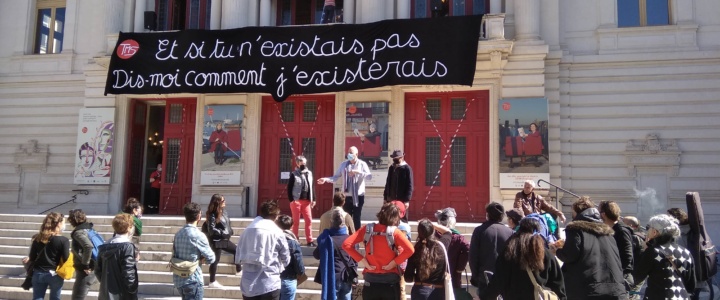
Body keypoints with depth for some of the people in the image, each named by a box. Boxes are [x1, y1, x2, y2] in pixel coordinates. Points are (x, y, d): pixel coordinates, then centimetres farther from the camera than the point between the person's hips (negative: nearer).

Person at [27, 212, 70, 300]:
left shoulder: (38, 238, 0)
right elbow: (66, 260, -14)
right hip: (55, 275, -3)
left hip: (38, 273, 3)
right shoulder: (63, 240, -13)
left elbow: (32, 257, 4)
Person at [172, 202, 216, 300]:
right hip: (192, 281, -7)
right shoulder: (198, 236, -17)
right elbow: (211, 259, -9)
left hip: (178, 279, 7)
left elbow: (174, 256, 11)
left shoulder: (178, 234, 4)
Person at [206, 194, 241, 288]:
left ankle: (238, 270, 30)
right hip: (217, 241, -8)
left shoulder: (224, 211, 6)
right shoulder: (213, 214, -17)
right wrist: (222, 232, -19)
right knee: (215, 260, 0)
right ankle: (212, 282, 9)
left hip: (225, 240, 8)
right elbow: (211, 229, -21)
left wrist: (230, 231, 6)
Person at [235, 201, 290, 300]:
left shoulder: (247, 230, 4)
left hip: (248, 285, 4)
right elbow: (286, 259, 2)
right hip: (269, 285, -4)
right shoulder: (277, 232, -8)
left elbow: (238, 257, 7)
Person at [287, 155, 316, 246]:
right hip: (296, 201, -4)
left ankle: (309, 240, 9)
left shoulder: (309, 173, 10)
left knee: (309, 220, 3)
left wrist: (313, 199, 10)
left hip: (307, 201, 4)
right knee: (296, 221, 3)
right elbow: (289, 188, -5)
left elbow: (311, 187, 14)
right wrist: (291, 200, -12)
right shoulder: (294, 174, -5)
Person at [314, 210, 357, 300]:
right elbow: (354, 260, 5)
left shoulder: (327, 239, -12)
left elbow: (316, 255, 0)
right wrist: (354, 277, 15)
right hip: (347, 279, 3)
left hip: (332, 279, -3)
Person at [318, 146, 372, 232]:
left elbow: (370, 176, -17)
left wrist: (357, 172, -28)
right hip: (347, 196, 3)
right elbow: (336, 177, 2)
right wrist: (326, 179, -15)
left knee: (356, 219, 5)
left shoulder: (362, 164, -3)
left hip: (358, 196, -3)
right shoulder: (344, 164, 5)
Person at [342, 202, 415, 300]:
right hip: (390, 283, -2)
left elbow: (346, 244, -7)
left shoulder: (367, 229, -3)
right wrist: (394, 262, -12)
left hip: (370, 282, 2)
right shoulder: (394, 232, -10)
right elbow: (410, 250, -23)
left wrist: (361, 260, -5)